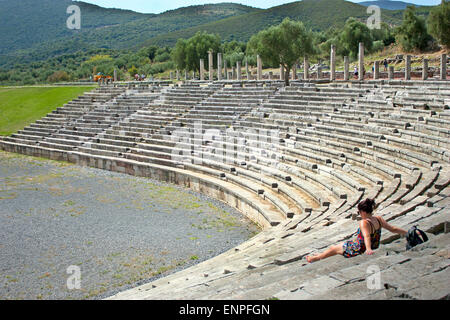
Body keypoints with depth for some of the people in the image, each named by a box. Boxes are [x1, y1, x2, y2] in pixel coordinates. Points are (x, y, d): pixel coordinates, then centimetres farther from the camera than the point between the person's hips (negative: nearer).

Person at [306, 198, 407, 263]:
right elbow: (393, 229, -2)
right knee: (338, 246, 28)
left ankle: (315, 258, 36)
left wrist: (368, 249, -59)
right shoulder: (379, 219, -7)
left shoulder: (364, 223, -29)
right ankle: (321, 255, 48)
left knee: (333, 248, 14)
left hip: (359, 249, -8)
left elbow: (367, 236, -44)